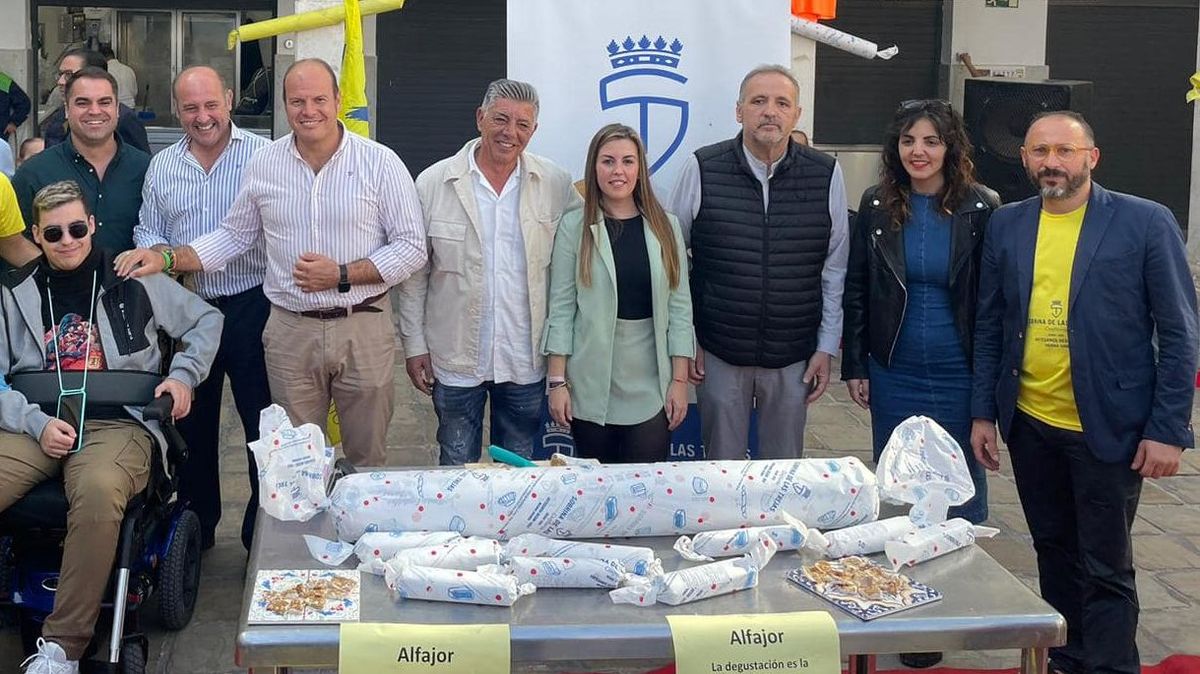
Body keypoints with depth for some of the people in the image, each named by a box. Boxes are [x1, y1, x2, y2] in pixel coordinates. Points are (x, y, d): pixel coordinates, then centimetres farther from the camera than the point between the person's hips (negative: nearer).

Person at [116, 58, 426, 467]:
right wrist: (167, 260, 0)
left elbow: (412, 248, -5)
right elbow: (234, 237, 13)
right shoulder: (263, 165, 5)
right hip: (290, 331, 2)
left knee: (368, 460, 9)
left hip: (363, 329, -2)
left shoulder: (380, 163, -5)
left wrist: (341, 275, -15)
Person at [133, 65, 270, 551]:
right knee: (192, 423, 15)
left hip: (251, 307, -4)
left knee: (264, 424, 1)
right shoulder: (161, 167, 10)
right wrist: (156, 253, -6)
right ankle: (195, 525, 31)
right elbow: (147, 230, 15)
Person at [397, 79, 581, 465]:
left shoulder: (556, 185, -1)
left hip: (526, 360, 1)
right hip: (455, 359, -1)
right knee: (456, 471, 9)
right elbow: (414, 272, 2)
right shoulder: (433, 184, -3)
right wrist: (414, 345, 0)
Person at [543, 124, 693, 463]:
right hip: (591, 384, -1)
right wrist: (557, 381, -5)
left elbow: (680, 307, 4)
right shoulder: (574, 226, -1)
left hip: (650, 384, 1)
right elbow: (561, 308, -1)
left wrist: (680, 380, -1)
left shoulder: (666, 227, 5)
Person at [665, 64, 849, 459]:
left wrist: (827, 347, 3)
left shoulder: (826, 175, 0)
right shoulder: (701, 170, -4)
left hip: (794, 359, 1)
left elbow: (834, 269, 5)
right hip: (719, 355, -1)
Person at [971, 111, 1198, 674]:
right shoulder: (1006, 226, 5)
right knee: (1054, 552, 17)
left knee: (1105, 568, 3)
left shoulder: (1146, 223, -8)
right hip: (1029, 423, 4)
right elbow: (989, 326, 10)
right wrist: (983, 412, 6)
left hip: (1108, 427, -4)